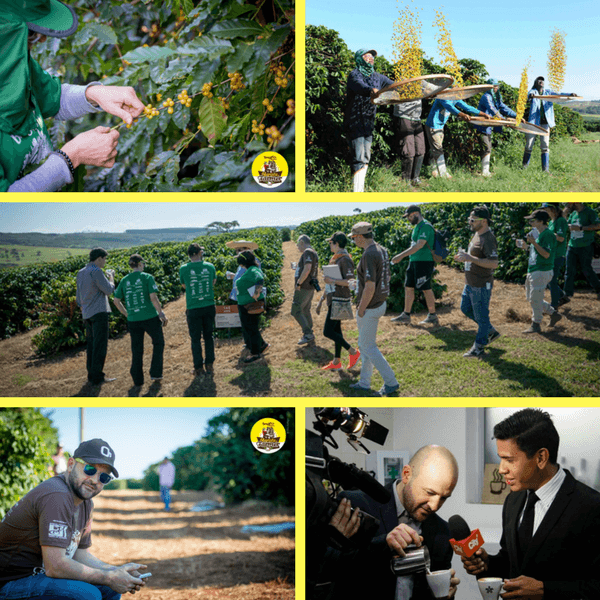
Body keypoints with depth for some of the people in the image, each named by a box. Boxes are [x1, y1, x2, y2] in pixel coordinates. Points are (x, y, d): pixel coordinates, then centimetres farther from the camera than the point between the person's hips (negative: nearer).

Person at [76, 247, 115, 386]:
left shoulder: (81, 273, 14)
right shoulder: (96, 271, -12)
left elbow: (79, 298, 19)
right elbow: (108, 290, -10)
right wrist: (111, 277, 6)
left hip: (87, 314, 9)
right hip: (99, 312, -9)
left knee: (92, 345, 12)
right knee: (100, 345, -7)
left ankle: (92, 375, 14)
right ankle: (97, 377, -8)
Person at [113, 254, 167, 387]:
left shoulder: (124, 281, 5)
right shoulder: (147, 277, -7)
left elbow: (116, 301, 5)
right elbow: (153, 298, -15)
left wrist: (127, 314, 15)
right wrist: (161, 314, -6)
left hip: (133, 320, 3)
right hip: (150, 317, -3)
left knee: (137, 350, 13)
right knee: (158, 343, 18)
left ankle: (137, 379, 15)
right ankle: (155, 373, 14)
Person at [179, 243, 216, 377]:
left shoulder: (183, 269, -7)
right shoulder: (209, 267, -2)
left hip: (193, 309, -2)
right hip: (209, 306, 2)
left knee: (195, 339, 7)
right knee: (208, 336, 14)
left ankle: (198, 368, 9)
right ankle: (209, 365, 17)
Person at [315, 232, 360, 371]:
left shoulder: (345, 259, -15)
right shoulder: (334, 259, 15)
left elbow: (349, 282, -24)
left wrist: (333, 280, -23)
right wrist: (321, 300, 22)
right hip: (333, 299, 10)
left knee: (328, 332, -11)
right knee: (336, 330, 12)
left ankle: (353, 352, -2)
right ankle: (336, 362, 18)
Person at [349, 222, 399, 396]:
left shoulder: (369, 254, -23)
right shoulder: (381, 250, 7)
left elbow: (370, 287, -28)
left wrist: (361, 309, -17)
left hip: (370, 308, -10)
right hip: (380, 302, 10)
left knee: (368, 347, -1)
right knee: (364, 344, 19)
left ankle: (391, 382, 3)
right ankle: (364, 382, 27)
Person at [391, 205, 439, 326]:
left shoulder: (425, 226, -15)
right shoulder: (417, 227, 16)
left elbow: (419, 245, -24)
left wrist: (401, 256, -26)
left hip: (424, 262, -10)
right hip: (414, 261, 10)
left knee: (426, 289, -4)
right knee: (408, 287, 9)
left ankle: (432, 316, 5)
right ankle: (406, 315, 15)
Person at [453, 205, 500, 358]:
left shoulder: (488, 239, -22)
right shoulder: (477, 234, 9)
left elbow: (494, 263, -29)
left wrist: (471, 258, -30)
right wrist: (464, 256, 6)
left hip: (481, 285, -11)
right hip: (470, 283, 11)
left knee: (481, 315, 2)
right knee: (465, 308, 21)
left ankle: (479, 347, 15)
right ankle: (491, 331, 33)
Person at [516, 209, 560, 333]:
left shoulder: (548, 235, -16)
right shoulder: (538, 234, 15)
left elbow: (546, 254, -25)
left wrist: (533, 243, -29)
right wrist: (526, 247, 8)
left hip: (542, 271, -11)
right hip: (533, 271, 11)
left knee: (535, 299, -4)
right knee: (531, 298, 17)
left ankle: (536, 325, 8)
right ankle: (554, 314, 26)